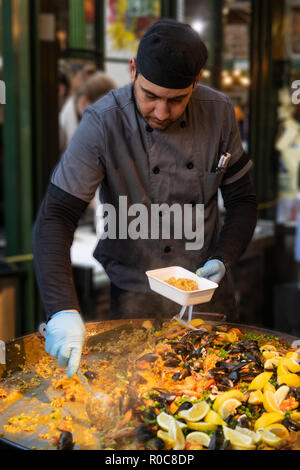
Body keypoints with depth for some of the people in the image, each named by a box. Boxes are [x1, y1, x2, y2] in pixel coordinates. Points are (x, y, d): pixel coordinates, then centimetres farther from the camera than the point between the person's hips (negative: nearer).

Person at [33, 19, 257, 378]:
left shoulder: (219, 112, -10)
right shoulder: (103, 123, -21)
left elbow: (242, 200, 1)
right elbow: (55, 218, -23)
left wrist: (222, 260, -15)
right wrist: (62, 310, -35)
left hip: (209, 290, 3)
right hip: (135, 294, -2)